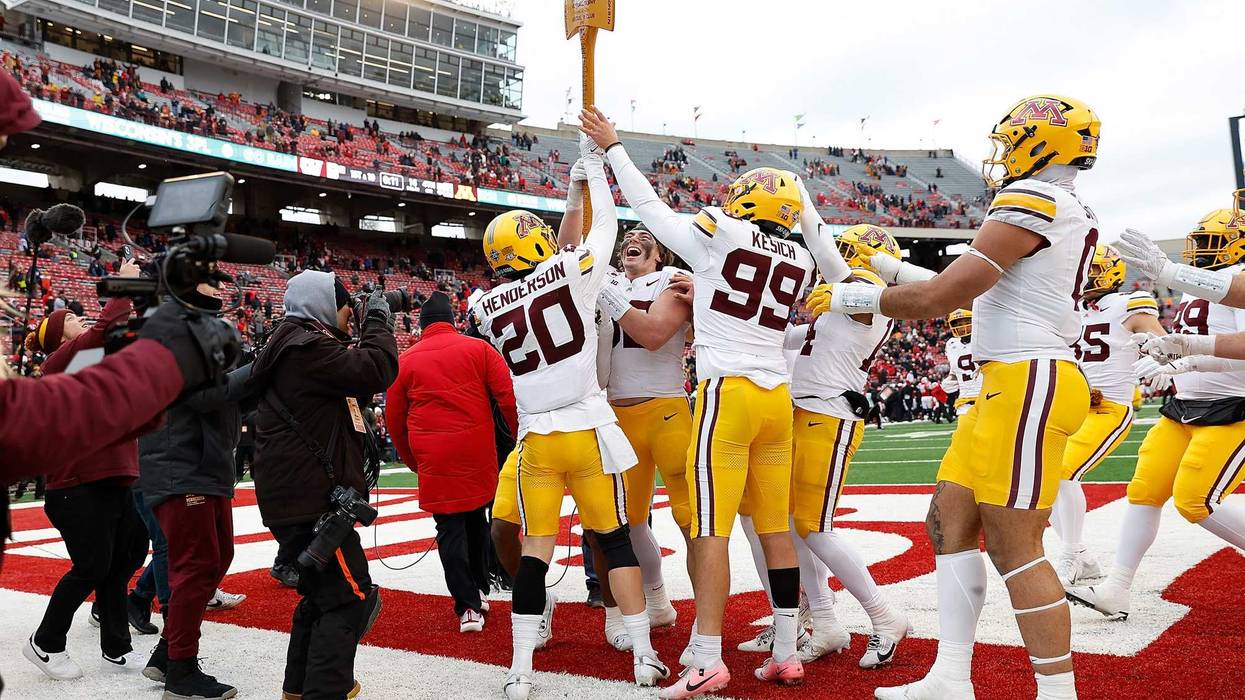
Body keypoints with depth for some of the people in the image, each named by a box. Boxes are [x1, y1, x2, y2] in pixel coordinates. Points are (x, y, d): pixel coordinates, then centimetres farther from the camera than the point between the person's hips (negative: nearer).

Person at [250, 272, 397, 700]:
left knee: (322, 592, 23)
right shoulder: (307, 346, -15)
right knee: (349, 598, -8)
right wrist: (378, 321, -7)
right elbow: (376, 371, -23)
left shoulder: (296, 346, 18)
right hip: (310, 498, -11)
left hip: (299, 495, 11)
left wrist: (370, 330, 12)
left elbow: (354, 388, 21)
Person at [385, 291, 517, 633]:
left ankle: (468, 608, 5)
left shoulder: (405, 361, 4)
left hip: (433, 459, -1)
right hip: (478, 451, 1)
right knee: (476, 518, 21)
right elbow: (509, 396, -6)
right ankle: (480, 590, 31)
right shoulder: (478, 348, 1)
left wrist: (413, 461, 20)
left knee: (449, 529, 6)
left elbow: (394, 419, 8)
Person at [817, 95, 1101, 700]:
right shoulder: (1068, 214, 20)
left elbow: (939, 298, -15)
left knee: (1013, 544, -5)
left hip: (1028, 382, -10)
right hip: (1010, 384, 10)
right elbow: (968, 288, 25)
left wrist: (850, 297, -3)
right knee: (951, 518, 9)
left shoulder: (1035, 200, -11)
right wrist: (896, 271, 26)